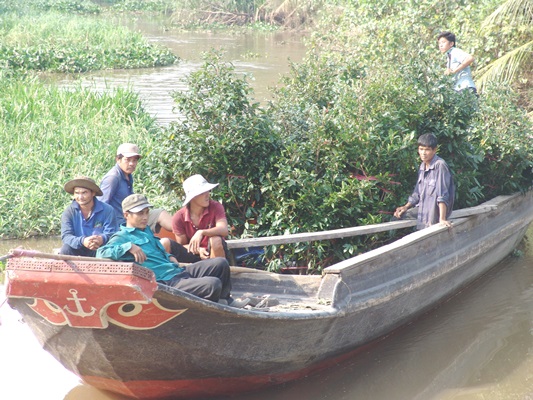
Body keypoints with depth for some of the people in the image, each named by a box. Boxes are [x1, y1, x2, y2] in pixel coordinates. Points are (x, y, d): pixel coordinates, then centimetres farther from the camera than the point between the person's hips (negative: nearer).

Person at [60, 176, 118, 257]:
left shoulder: (107, 210, -5)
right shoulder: (69, 212, -1)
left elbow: (111, 234, -12)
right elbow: (66, 236, -13)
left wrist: (102, 239, -40)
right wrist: (82, 241, -37)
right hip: (77, 251, 1)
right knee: (65, 249, -30)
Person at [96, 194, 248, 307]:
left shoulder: (146, 230, 23)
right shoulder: (121, 237, -6)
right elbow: (101, 253, -22)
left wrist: (169, 257, 14)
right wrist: (129, 247, -29)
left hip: (179, 271, 10)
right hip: (168, 283, -10)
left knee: (221, 263, -1)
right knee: (213, 284, -27)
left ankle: (226, 299, 19)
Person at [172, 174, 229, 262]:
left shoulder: (215, 207, -13)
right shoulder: (179, 217, -12)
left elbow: (224, 230, -29)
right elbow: (181, 246, -4)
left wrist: (201, 232, -44)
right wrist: (197, 250, -25)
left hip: (214, 252, -1)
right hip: (194, 256, 1)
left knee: (216, 240, -34)